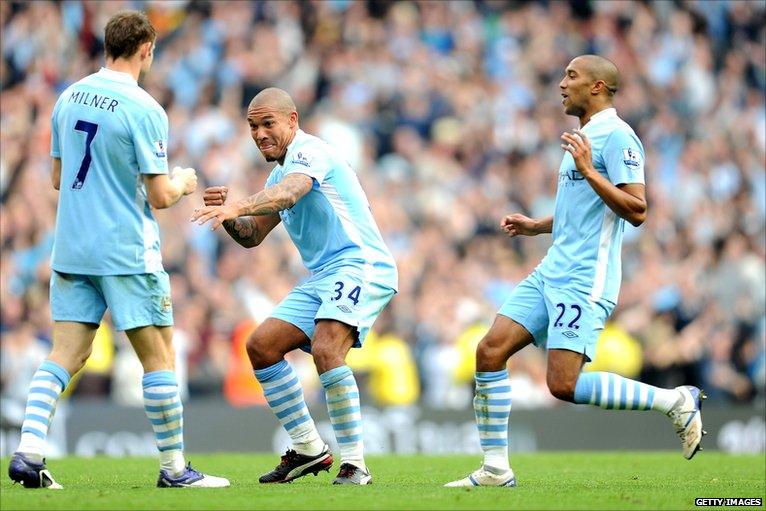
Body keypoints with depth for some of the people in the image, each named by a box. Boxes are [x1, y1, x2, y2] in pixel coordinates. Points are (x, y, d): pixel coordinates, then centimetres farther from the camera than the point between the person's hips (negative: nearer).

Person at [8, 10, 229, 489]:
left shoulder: (69, 98, 7)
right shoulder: (144, 111, -13)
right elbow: (160, 196, -13)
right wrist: (182, 183, 9)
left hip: (72, 248, 6)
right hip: (128, 252, -6)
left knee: (66, 354, 5)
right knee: (159, 356, 3)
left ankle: (29, 451, -8)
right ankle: (174, 467, 6)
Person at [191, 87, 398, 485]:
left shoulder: (310, 152, -9)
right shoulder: (280, 173, 21)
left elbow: (289, 194, -32)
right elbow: (251, 236, 23)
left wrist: (237, 207, -48)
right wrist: (227, 215, 1)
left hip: (360, 265, -10)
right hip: (322, 277, 10)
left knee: (325, 350, -29)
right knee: (261, 345, 2)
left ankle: (354, 464, -23)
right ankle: (308, 450, 9)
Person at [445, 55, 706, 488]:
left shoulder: (617, 136, -10)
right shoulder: (585, 136, 21)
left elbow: (636, 211, -19)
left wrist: (588, 171, -23)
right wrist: (535, 226, 20)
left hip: (586, 280, -10)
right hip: (552, 273, 10)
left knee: (563, 384, -16)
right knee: (490, 352, -2)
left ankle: (676, 401, -3)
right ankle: (496, 468, 3)